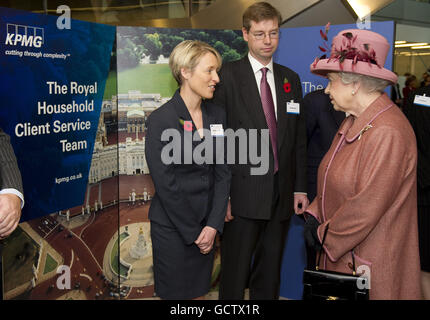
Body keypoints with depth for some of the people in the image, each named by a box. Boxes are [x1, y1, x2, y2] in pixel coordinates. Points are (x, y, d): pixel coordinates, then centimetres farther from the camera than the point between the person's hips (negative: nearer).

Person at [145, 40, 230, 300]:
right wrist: (193, 232, -10)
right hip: (173, 226, -5)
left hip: (208, 224, 5)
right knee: (175, 292, 10)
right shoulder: (160, 120, -13)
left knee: (199, 291, 15)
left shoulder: (218, 115, 4)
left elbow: (223, 173, 3)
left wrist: (213, 224, -5)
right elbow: (166, 184, -15)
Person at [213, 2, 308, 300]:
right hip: (243, 194, -5)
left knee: (270, 275, 17)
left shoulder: (291, 79, 11)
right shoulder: (228, 76, -6)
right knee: (235, 275, 6)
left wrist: (300, 188, 8)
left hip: (281, 194, 5)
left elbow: (299, 139, 12)